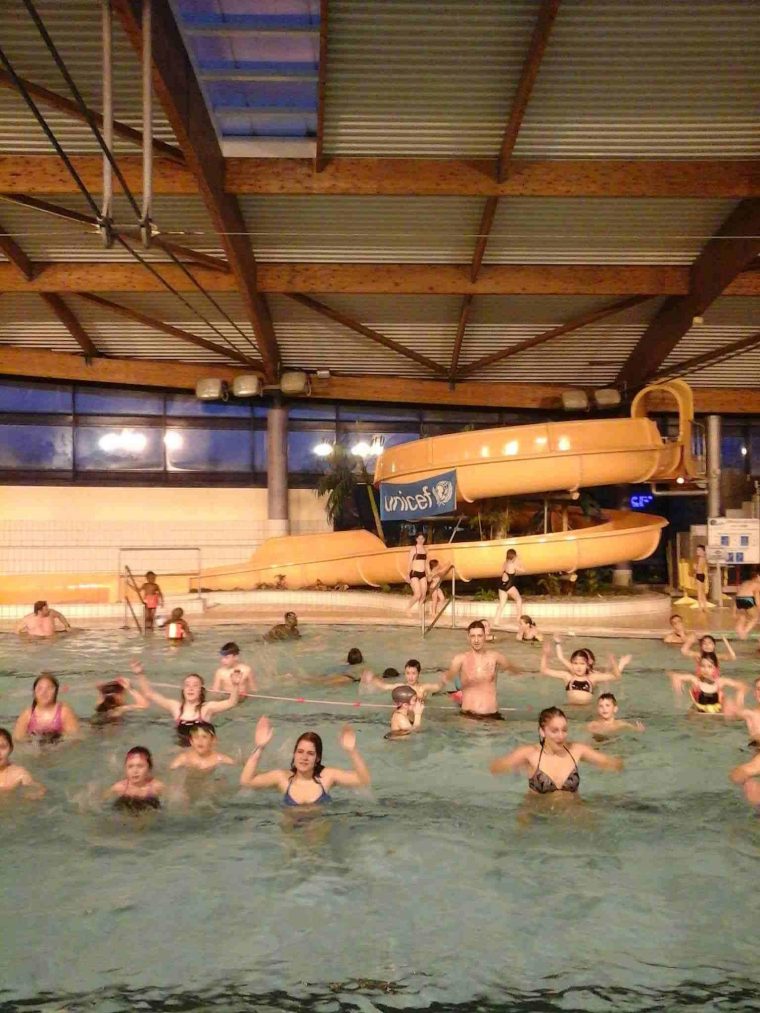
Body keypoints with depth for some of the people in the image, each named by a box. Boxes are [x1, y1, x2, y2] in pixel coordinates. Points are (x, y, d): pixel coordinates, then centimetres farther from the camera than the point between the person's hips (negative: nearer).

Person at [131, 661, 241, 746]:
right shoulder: (176, 706, 1)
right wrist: (141, 675, -12)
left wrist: (235, 686, -38)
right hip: (181, 748, 3)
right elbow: (150, 694, 0)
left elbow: (231, 702, -20)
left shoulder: (207, 708, -7)